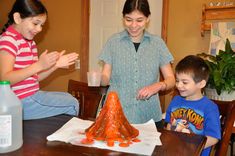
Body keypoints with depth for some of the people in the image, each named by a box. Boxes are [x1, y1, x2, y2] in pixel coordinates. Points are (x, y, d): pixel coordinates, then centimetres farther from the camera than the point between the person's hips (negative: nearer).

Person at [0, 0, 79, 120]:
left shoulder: (30, 42, 12)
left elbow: (34, 77, 12)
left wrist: (55, 64, 0)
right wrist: (39, 65, -29)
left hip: (32, 96, 9)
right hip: (21, 102, -9)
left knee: (67, 97, 22)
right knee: (71, 104, -4)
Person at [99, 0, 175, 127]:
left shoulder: (157, 43, 2)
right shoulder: (113, 42, 1)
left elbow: (171, 80, 4)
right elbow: (106, 78, 1)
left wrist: (158, 85, -17)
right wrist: (97, 78, -21)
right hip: (117, 115, -1)